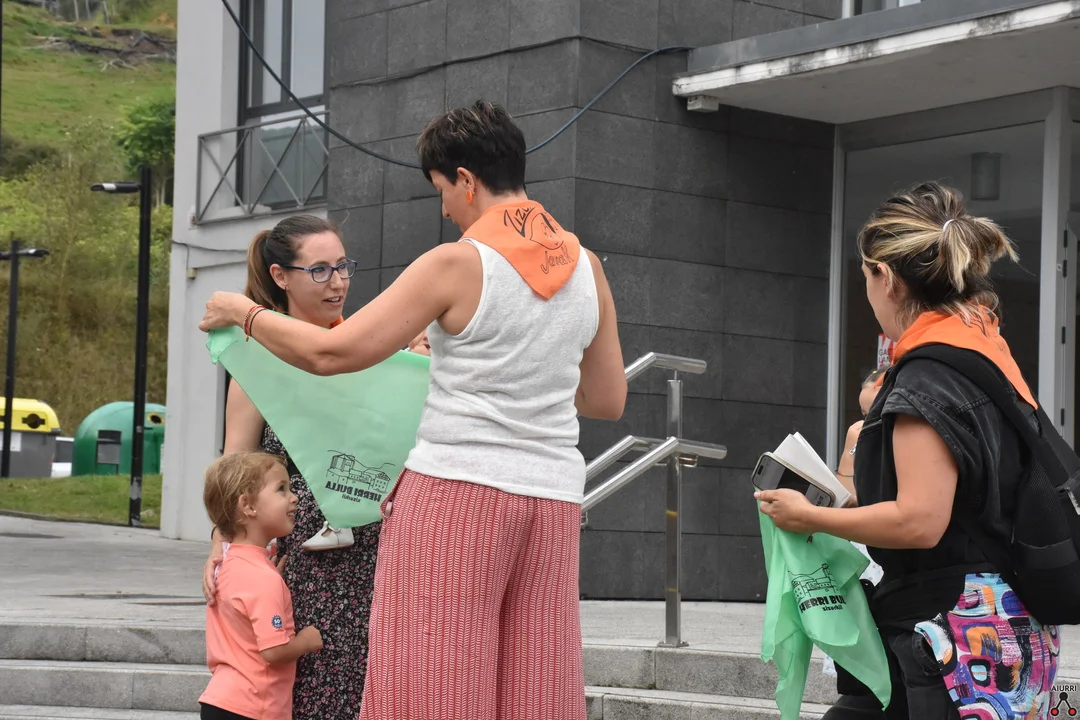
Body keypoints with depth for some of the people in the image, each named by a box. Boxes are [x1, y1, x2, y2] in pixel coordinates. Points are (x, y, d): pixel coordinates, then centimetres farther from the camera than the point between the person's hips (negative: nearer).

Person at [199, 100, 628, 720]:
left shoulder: (457, 264, -8)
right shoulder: (586, 267, 8)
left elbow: (330, 353, -7)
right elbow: (609, 400, 17)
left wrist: (243, 312, 8)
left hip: (456, 490, -6)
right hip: (552, 501, 6)